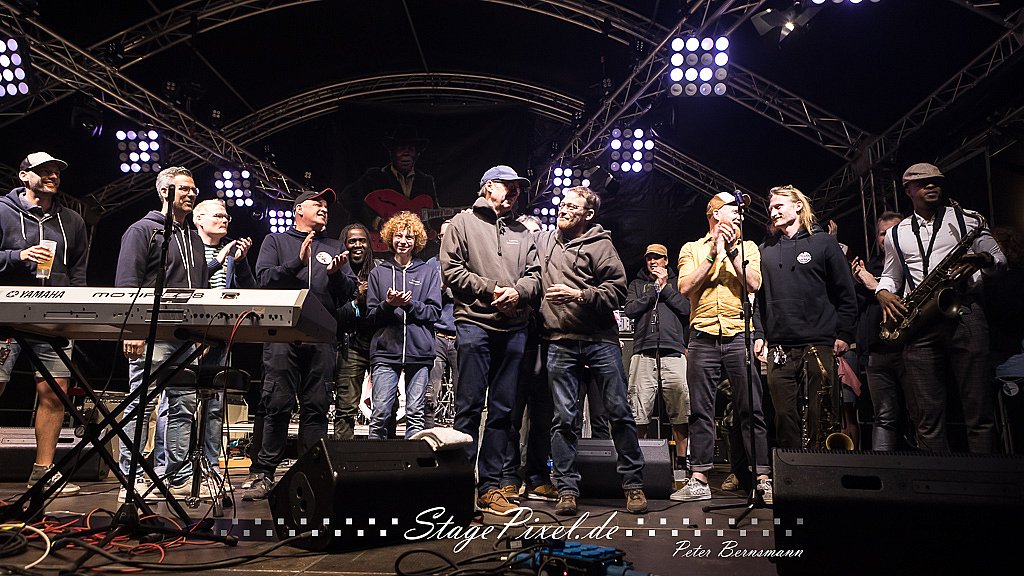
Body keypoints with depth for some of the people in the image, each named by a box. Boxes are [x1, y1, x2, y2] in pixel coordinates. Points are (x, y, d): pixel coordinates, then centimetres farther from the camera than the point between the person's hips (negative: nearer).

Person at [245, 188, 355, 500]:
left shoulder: (335, 247, 23)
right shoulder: (276, 241, 17)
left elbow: (349, 291, 14)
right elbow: (265, 278, 1)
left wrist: (336, 273, -6)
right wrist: (298, 262, -11)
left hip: (322, 337, 2)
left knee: (317, 408, 1)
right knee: (277, 405, -5)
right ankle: (264, 474, 2)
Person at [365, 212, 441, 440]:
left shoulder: (429, 272, 12)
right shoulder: (379, 272, 13)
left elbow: (434, 312, 4)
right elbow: (371, 315, 9)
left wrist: (410, 305, -11)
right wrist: (388, 305, -10)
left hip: (419, 350, 0)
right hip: (385, 351, 0)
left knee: (416, 414, 2)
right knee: (380, 413, -4)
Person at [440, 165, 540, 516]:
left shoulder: (522, 232, 21)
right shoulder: (463, 223, 8)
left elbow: (534, 274, 13)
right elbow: (451, 270, -3)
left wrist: (517, 292, -8)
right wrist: (491, 290, -9)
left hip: (514, 329, 5)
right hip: (475, 324, -5)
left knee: (503, 410, 6)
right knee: (470, 406, -4)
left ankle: (489, 487, 14)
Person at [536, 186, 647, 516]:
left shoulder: (599, 244, 3)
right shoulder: (543, 242, 15)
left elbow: (618, 290, -4)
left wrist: (579, 295, -15)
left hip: (601, 340, -2)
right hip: (560, 343, 3)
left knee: (619, 412, 1)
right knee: (563, 418, 3)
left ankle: (633, 484, 14)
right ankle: (566, 489, 12)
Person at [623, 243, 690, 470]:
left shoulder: (676, 282, 20)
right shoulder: (637, 284, 22)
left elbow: (687, 308, 4)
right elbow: (629, 310, 5)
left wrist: (665, 287, 3)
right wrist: (655, 289, 4)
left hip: (673, 352, 0)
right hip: (643, 353, 1)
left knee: (680, 412, -2)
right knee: (639, 413, -4)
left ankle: (681, 459, 6)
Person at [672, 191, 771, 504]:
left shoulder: (747, 247, 17)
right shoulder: (691, 249, 15)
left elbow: (753, 284, -1)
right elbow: (685, 287, -2)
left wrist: (731, 250, -4)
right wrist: (713, 253, -4)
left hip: (739, 335, 0)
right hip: (703, 337, 0)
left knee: (751, 409, -2)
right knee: (700, 410, 1)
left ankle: (763, 479, 4)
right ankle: (699, 481, 7)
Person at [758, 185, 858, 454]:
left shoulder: (823, 242, 7)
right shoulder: (765, 249, 17)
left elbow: (846, 292, 4)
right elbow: (757, 295, 16)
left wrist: (844, 335, -3)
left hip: (820, 346, -3)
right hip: (779, 348, 3)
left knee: (822, 416, -2)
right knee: (785, 415, 4)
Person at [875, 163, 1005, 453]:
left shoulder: (965, 218, 14)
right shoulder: (896, 234, 18)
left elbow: (999, 258, 14)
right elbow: (890, 275, 27)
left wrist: (982, 260, -9)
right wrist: (883, 293, 5)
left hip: (965, 314, -1)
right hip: (918, 325, 2)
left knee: (980, 411, -5)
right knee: (927, 417, -1)